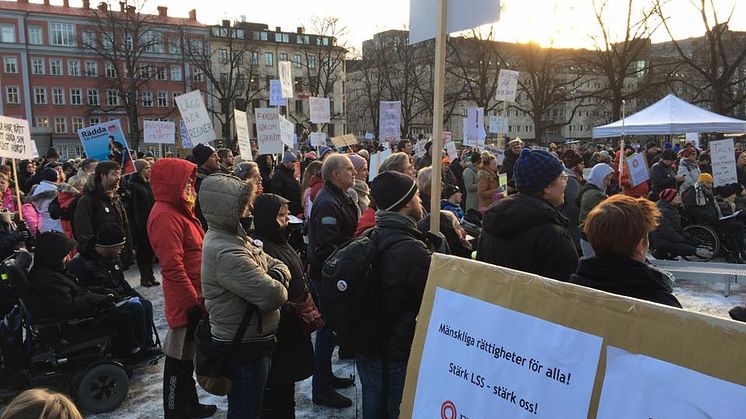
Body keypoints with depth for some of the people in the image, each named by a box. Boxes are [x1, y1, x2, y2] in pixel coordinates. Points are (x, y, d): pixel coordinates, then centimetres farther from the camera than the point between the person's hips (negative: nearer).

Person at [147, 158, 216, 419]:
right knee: (179, 357, 4)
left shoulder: (178, 210, 12)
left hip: (195, 295, 10)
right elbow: (173, 267, -24)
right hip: (187, 300, -10)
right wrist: (193, 302, -20)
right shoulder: (165, 215, -19)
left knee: (187, 354, 21)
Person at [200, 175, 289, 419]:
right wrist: (275, 286, -10)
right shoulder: (227, 253, -29)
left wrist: (277, 275, -15)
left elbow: (274, 263, 8)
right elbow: (274, 296, -33)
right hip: (243, 348, -10)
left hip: (247, 341, 10)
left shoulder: (233, 236, 5)